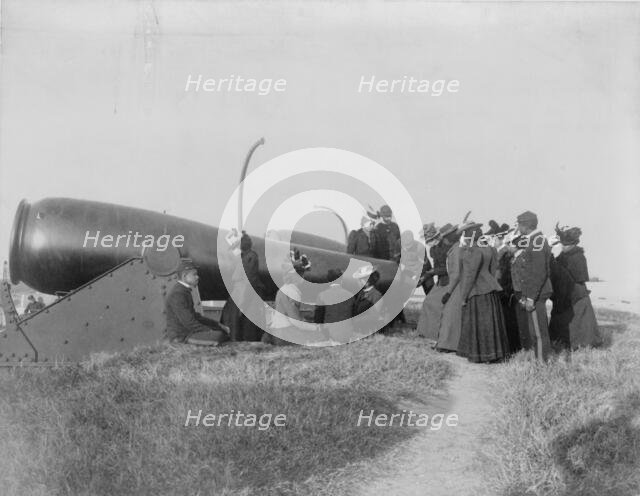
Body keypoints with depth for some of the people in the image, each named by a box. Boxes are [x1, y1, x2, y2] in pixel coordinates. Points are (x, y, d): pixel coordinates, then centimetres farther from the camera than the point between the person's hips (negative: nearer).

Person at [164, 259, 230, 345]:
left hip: (187, 331, 11)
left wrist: (218, 325, 15)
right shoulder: (177, 294, -18)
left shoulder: (184, 291, 16)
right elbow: (189, 323, -22)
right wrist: (210, 331, -15)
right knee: (218, 336, -28)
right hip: (180, 337, -11)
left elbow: (194, 316, 22)